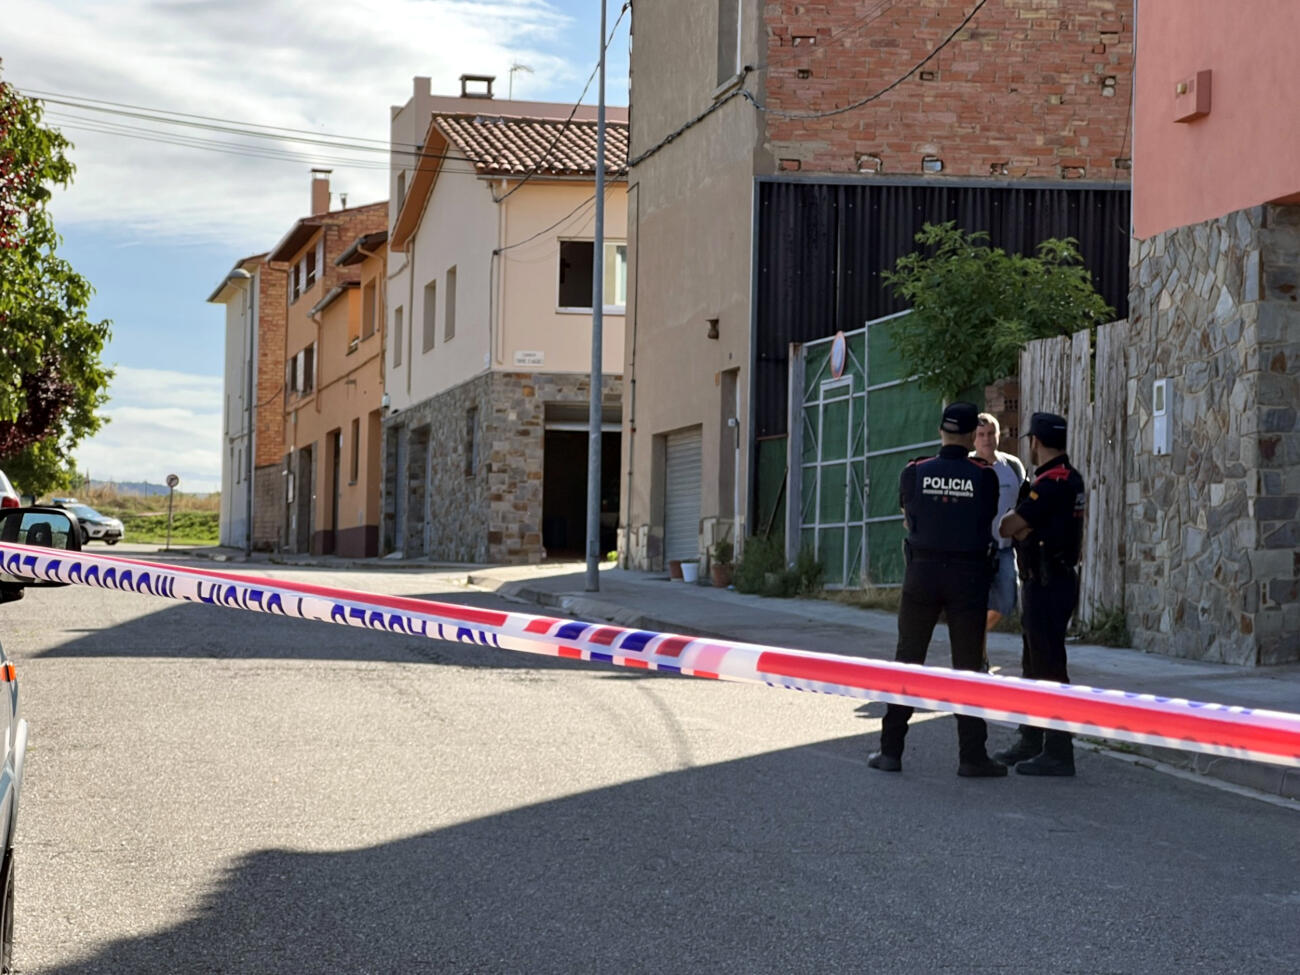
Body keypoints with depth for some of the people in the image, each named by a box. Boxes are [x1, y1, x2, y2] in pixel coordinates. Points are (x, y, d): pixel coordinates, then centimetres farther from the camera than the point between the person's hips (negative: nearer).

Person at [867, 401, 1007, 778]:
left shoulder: (914, 474, -1)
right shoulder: (984, 476, -5)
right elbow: (988, 521, 7)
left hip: (922, 572, 1)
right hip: (969, 575, -1)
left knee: (908, 659, 8)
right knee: (968, 665, 3)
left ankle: (890, 749, 7)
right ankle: (972, 754, 2)